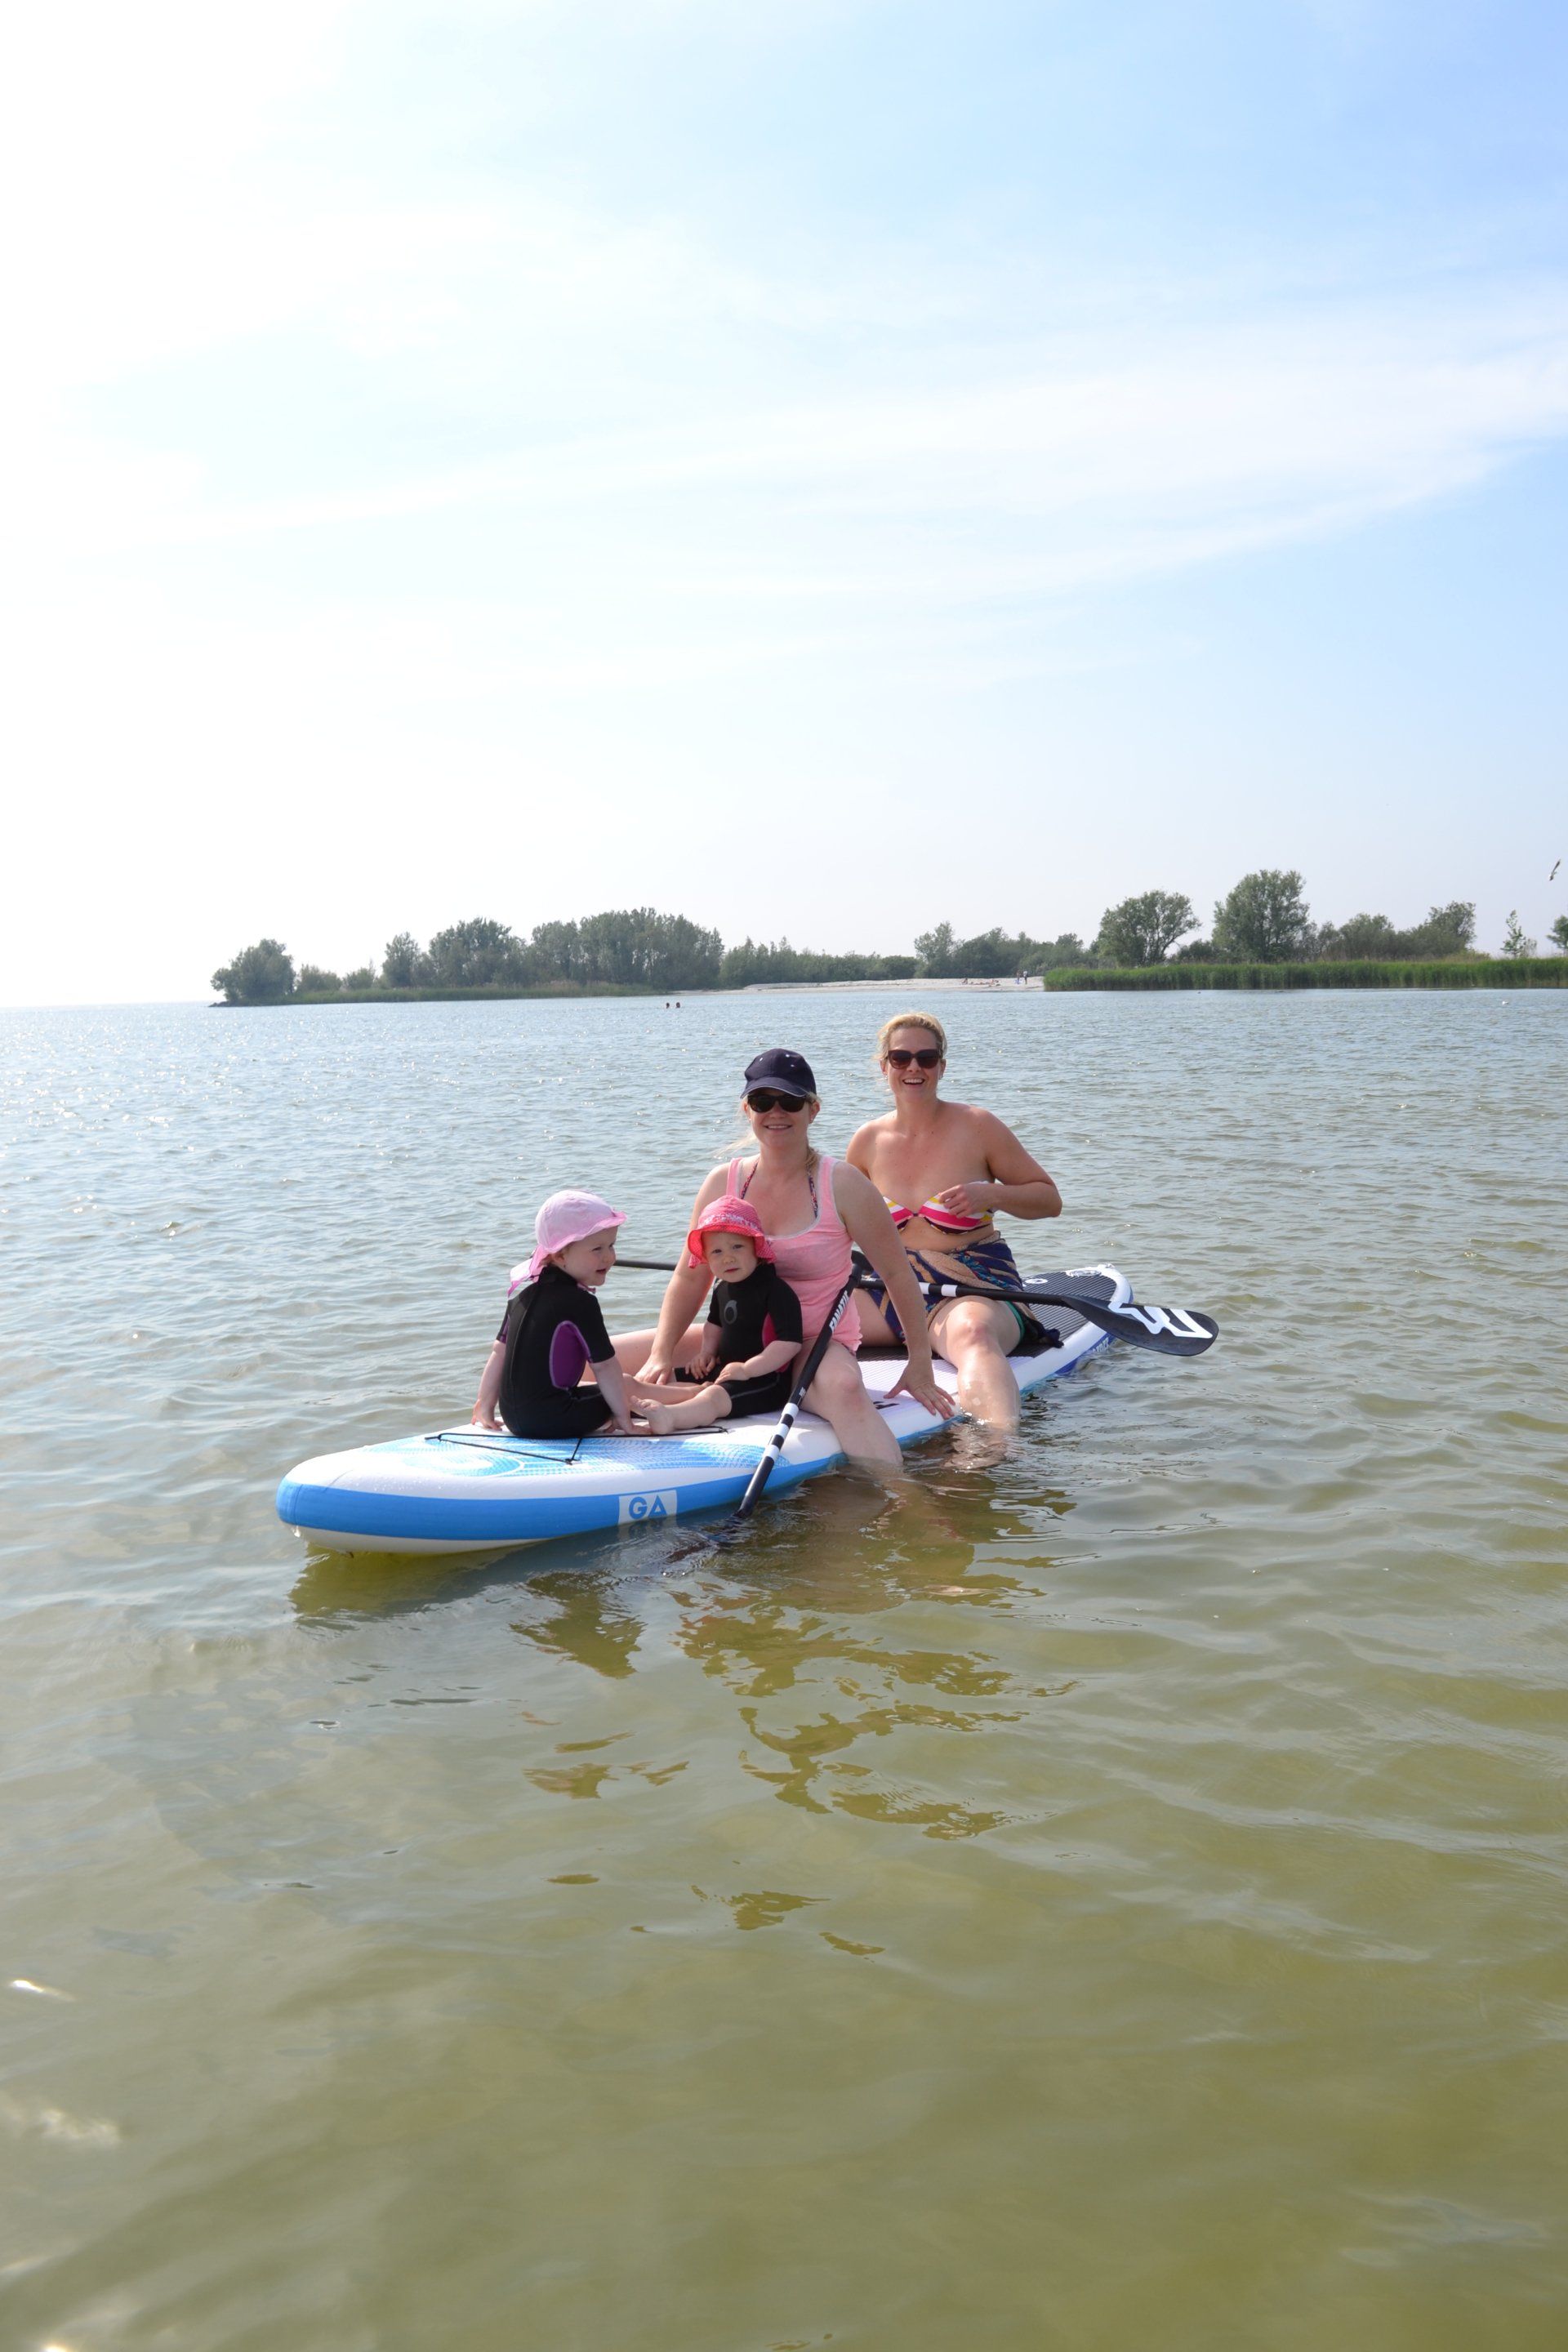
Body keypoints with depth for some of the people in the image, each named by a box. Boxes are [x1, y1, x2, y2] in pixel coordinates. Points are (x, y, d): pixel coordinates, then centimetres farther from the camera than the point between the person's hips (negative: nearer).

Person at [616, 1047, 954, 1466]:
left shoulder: (842, 1185, -8)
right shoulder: (723, 1183, 2)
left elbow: (897, 1275, -2)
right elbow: (691, 1278, 5)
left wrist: (920, 1363, -2)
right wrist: (661, 1356, -7)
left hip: (819, 1341, -4)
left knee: (844, 1387, -41)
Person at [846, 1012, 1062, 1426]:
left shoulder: (975, 1127, -2)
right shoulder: (869, 1140, 7)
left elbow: (1050, 1200, 3)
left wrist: (991, 1194, -15)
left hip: (974, 1284, -5)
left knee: (971, 1333, -42)